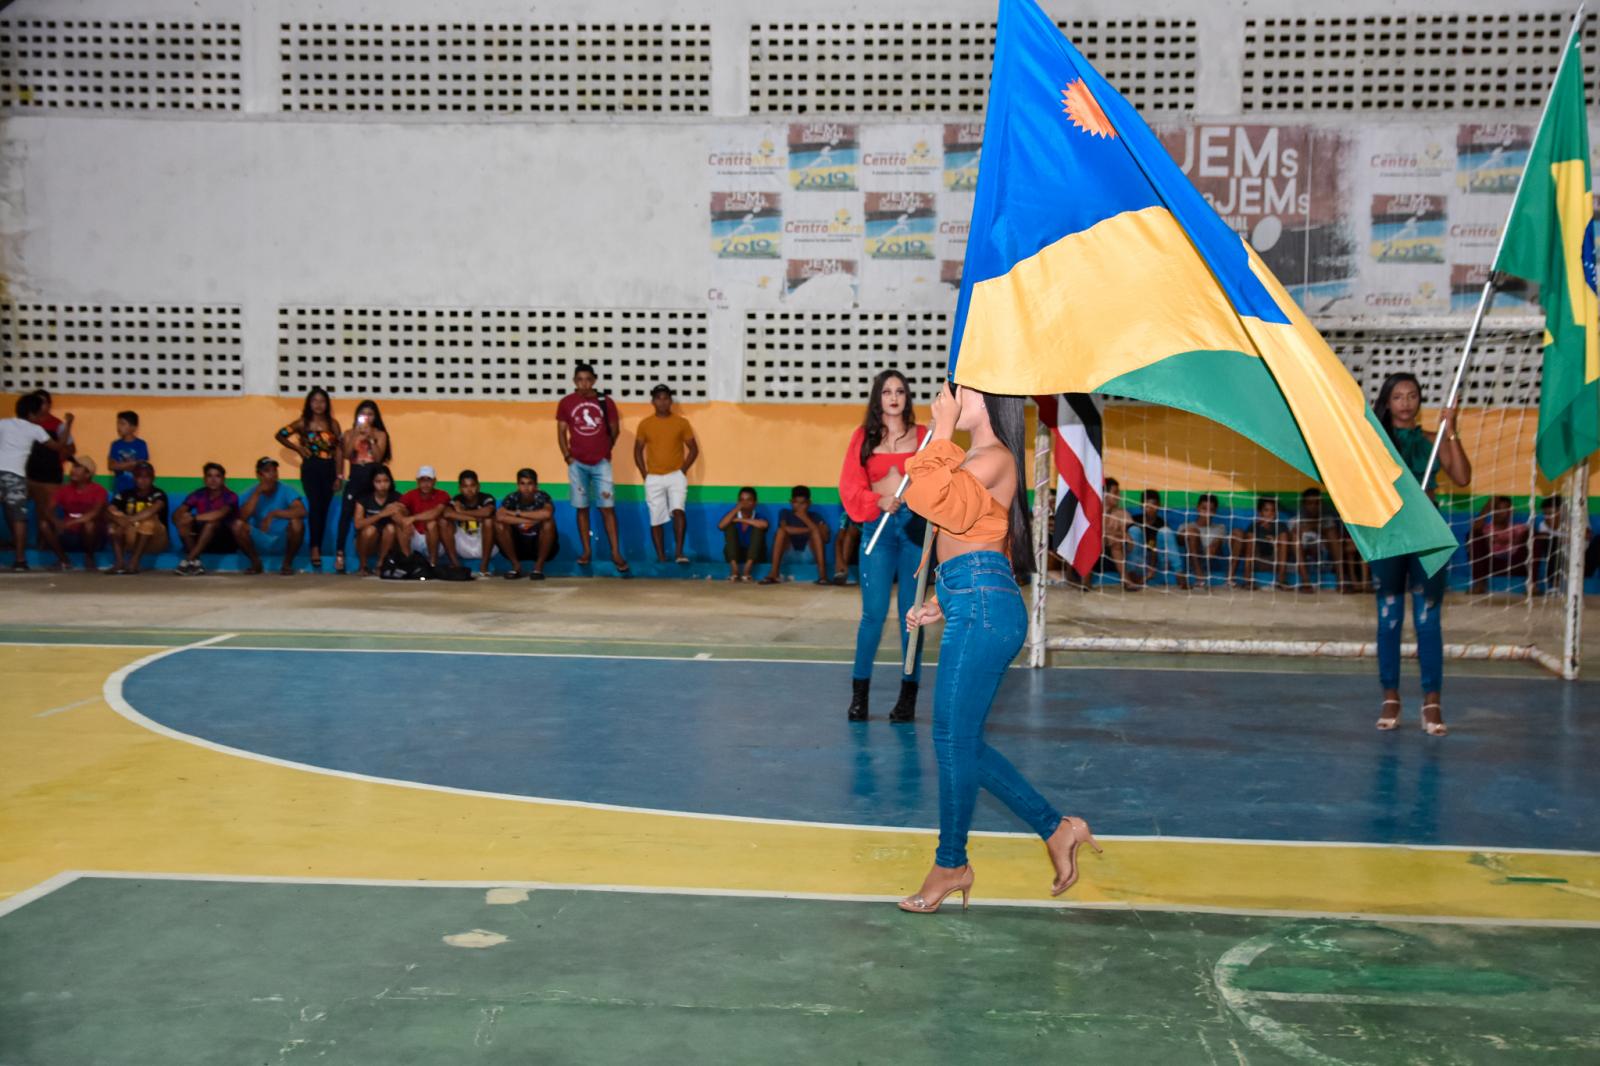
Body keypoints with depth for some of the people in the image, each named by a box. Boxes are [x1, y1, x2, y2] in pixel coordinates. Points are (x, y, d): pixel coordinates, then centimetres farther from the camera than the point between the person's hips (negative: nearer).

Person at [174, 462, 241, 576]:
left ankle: (189, 560, -31)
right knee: (184, 521, -20)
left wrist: (193, 518, -32)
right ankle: (196, 562, -23)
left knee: (212, 521, -32)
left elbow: (220, 514, -33)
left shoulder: (230, 496, -13)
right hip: (201, 540, 4)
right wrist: (181, 521, -33)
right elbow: (176, 514, -10)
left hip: (225, 540, -4)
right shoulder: (198, 494, -1)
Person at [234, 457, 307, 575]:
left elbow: (301, 511, -27)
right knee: (238, 524, -23)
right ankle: (255, 562, -1)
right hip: (260, 542, 2)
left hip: (283, 542, -2)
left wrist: (273, 514, -34)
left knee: (297, 522, -31)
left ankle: (287, 563, -8)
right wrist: (257, 493, -23)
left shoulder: (286, 490, -10)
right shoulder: (251, 493, -3)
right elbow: (242, 517, -20)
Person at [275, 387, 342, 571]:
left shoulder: (333, 424, 6)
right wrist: (297, 448, 1)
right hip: (310, 468, -2)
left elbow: (338, 452, 4)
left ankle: (318, 550, 14)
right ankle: (315, 549, -25)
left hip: (328, 469, 2)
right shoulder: (303, 423, 4)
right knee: (315, 506, -18)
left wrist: (338, 477, 0)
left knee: (323, 510, 6)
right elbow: (279, 435, 11)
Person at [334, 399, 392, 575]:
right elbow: (347, 455, -4)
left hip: (374, 477, 0)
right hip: (355, 477, 0)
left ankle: (381, 557, 4)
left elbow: (378, 457, -6)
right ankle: (339, 554, -11)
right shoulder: (350, 433, 9)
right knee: (346, 514, -10)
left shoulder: (380, 434, 6)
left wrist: (370, 438, -12)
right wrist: (356, 435, -9)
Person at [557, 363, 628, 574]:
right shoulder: (566, 403, 0)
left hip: (601, 462, -1)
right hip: (577, 463, 1)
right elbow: (561, 432, 4)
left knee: (607, 507, -5)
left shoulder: (605, 402, -1)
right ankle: (585, 551, 13)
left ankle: (616, 554, -5)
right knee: (582, 508, 5)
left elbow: (615, 430, 10)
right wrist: (567, 456, -4)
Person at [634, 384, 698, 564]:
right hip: (653, 478, 2)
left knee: (678, 510, -23)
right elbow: (638, 451, 10)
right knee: (656, 520, 3)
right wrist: (644, 474, 1)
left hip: (676, 475, -2)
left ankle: (680, 552, -23)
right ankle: (661, 557, 10)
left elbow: (693, 449, 5)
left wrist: (683, 470, -4)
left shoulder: (681, 422, 0)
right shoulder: (645, 424, 3)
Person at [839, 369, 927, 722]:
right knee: (873, 612, -5)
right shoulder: (863, 437, 8)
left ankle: (909, 695, 8)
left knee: (911, 611, 1)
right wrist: (879, 502, -15)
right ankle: (859, 693, 6)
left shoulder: (923, 436, 7)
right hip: (877, 526, 0)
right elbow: (850, 485, 2)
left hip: (914, 524, 0)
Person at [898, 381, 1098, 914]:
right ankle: (1056, 828, 17)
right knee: (961, 743, 11)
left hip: (982, 609, -10)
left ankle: (951, 865, 10)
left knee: (954, 741, -2)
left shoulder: (994, 458, -8)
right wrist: (940, 603, 21)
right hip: (973, 607, 10)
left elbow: (946, 506, -25)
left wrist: (941, 436, -17)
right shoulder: (979, 459, 23)